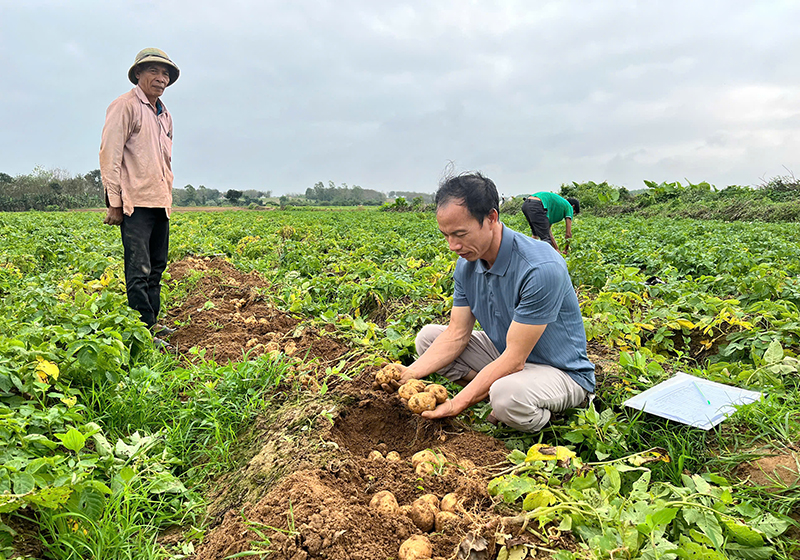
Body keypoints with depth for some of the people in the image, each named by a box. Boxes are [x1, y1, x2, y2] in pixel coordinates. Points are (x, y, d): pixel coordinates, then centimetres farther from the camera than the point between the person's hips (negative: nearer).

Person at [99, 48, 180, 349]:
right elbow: (110, 154, -10)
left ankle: (152, 323, 21)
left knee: (156, 267, 12)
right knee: (139, 270, -9)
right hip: (136, 202, -8)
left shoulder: (164, 114, 21)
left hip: (160, 202, 9)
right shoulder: (125, 106, -4)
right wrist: (113, 201, -15)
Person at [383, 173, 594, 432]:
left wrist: (456, 404, -31)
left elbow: (514, 359, -30)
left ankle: (543, 414, -5)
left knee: (508, 393, -40)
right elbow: (456, 334, -4)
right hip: (503, 354, 7)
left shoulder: (541, 268, -32)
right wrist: (412, 372, -19)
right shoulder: (467, 264, -6)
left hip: (562, 372, -7)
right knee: (428, 336, 0)